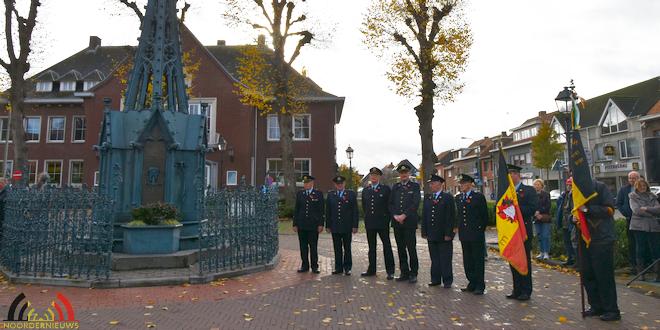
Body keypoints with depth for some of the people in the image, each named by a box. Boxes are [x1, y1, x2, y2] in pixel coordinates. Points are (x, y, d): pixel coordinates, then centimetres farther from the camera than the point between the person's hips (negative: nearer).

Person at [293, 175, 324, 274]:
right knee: (303, 247, 7)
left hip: (313, 225, -3)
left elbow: (321, 210, -1)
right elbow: (296, 210, 10)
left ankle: (314, 266, 13)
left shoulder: (318, 194, 1)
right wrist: (295, 224, 5)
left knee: (313, 246, 3)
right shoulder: (299, 194, 9)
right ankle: (305, 266, 18)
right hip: (301, 225, 3)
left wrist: (320, 224, -7)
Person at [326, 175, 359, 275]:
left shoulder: (351, 194, 1)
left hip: (347, 227, -2)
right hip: (335, 227, 2)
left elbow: (355, 211, -1)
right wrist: (328, 225, 3)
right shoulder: (330, 195, 8)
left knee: (347, 248, 7)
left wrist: (355, 226, -6)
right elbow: (328, 212, 8)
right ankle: (338, 268, 18)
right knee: (337, 248, 8)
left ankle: (347, 268, 16)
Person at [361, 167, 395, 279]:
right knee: (371, 247, 10)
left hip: (382, 223, -4)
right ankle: (371, 269, 19)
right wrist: (368, 216, 13)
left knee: (387, 246, 0)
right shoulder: (365, 190, 12)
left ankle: (390, 271, 6)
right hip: (369, 223, 4)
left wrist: (387, 218, -2)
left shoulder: (386, 189, -1)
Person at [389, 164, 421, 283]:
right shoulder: (395, 187, 14)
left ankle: (413, 273, 8)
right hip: (397, 222, 4)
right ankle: (404, 273, 18)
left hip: (409, 222, -4)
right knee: (401, 249, 9)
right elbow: (391, 203, 10)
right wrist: (395, 215, -6)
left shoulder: (415, 186, 2)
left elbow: (415, 204, -8)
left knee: (411, 249, -4)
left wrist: (404, 215, -15)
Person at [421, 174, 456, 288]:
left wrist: (448, 233, -14)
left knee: (445, 259, 4)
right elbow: (424, 216, 11)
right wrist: (424, 232, 6)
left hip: (444, 235, -5)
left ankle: (447, 281, 14)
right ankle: (435, 279, 21)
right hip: (432, 235, 5)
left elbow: (451, 217, -9)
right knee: (434, 259, 12)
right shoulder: (427, 198, 11)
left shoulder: (448, 198, -5)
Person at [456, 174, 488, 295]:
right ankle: (472, 283, 22)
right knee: (467, 261, 11)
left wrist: (481, 229, 0)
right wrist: (461, 228, 13)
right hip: (464, 234, 6)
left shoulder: (479, 196, -6)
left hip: (476, 234, -5)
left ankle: (480, 285, 11)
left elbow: (485, 215, -2)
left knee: (478, 260, 2)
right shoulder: (458, 198, 10)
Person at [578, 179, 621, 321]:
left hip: (602, 238, -6)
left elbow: (609, 210, -14)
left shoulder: (599, 187, -8)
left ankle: (611, 310, 12)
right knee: (586, 274, 10)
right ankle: (596, 306, 24)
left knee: (604, 274, -1)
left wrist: (587, 209, -20)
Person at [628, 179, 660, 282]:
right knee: (641, 249, 0)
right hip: (639, 226, -3)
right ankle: (641, 274, 7)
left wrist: (646, 209, -11)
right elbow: (636, 210, -8)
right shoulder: (633, 197, 5)